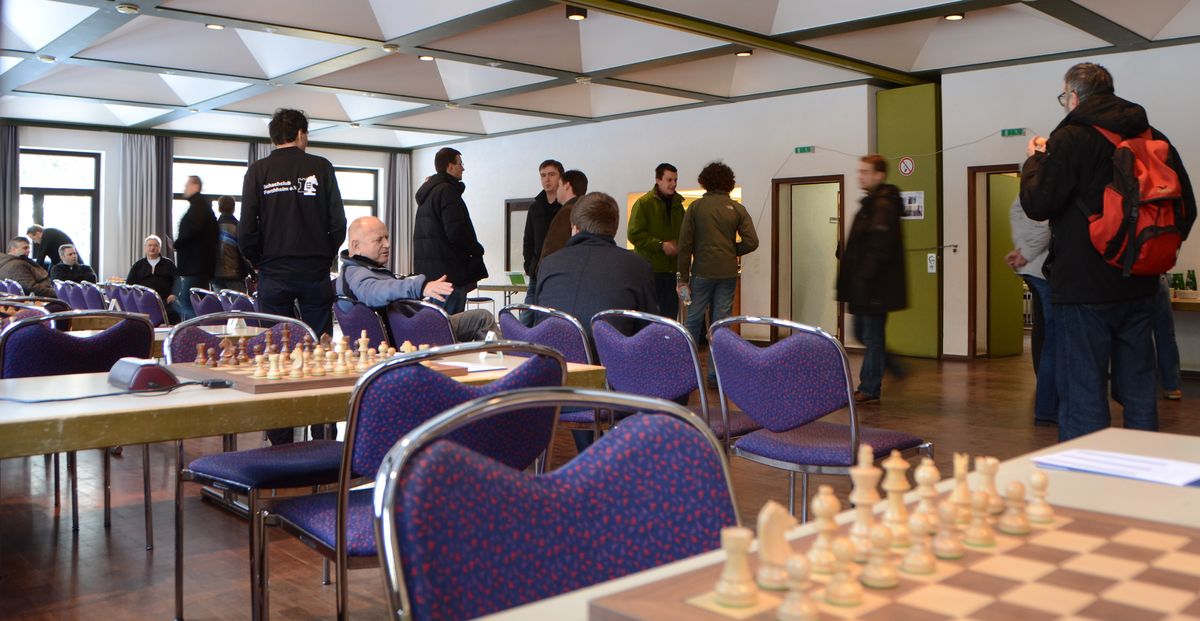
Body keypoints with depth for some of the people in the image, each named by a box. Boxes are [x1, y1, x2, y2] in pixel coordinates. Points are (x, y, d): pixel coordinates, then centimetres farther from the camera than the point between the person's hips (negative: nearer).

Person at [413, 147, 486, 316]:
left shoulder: (426, 192, 19)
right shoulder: (447, 190, -12)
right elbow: (455, 231, -20)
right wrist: (477, 249, -4)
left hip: (427, 270, 10)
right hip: (449, 269, -10)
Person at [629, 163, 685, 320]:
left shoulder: (677, 204, 15)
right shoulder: (643, 203, -6)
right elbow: (634, 234, -13)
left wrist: (679, 246, 3)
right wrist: (661, 245, -16)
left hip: (672, 269, 6)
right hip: (651, 268, -6)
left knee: (671, 314, 8)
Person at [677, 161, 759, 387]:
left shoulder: (696, 207, -1)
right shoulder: (737, 208, 2)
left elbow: (685, 244, -3)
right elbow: (751, 242, -3)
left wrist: (684, 277, 2)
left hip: (702, 272, -1)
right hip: (728, 273, 1)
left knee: (694, 320, 9)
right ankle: (715, 375, 8)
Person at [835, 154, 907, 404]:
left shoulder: (883, 206, -15)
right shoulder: (871, 204, 17)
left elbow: (880, 249, -22)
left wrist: (864, 278, -21)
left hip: (874, 287, -10)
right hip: (865, 287, 10)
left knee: (872, 336, -2)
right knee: (863, 333, 16)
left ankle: (869, 390, 5)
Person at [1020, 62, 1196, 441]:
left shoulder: (1071, 138, -11)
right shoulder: (1153, 138, 8)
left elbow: (1036, 204, -12)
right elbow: (1186, 208, 12)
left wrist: (1035, 159, 5)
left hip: (1082, 286, -6)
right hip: (1138, 287, 6)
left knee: (1083, 396, 0)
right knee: (1139, 392, 15)